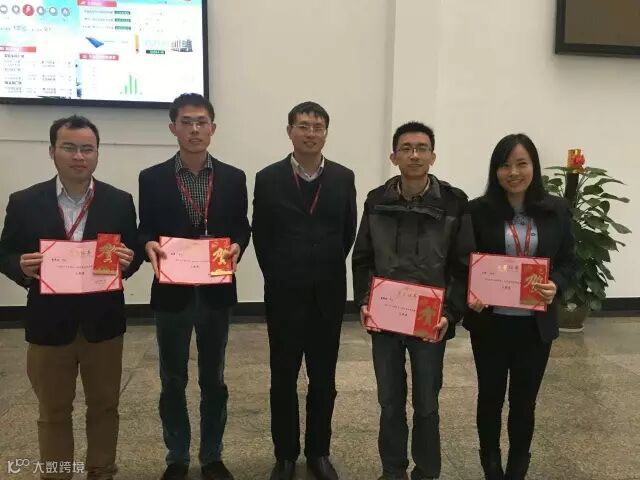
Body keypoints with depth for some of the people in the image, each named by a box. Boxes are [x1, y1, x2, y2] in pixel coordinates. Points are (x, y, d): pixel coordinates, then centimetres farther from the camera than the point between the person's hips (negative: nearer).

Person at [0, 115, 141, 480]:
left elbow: (134, 254, 1)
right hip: (49, 325, 0)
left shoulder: (120, 201, -2)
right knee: (53, 413, 15)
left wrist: (127, 261, -21)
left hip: (103, 323, 1)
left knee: (104, 406, 17)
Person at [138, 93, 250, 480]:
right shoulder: (152, 178, -1)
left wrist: (237, 248, -17)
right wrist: (150, 246, -21)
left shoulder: (233, 178, 2)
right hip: (172, 292, 0)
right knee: (173, 381, 12)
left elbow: (242, 228, 4)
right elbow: (145, 230, 1)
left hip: (216, 292, 1)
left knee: (213, 379, 14)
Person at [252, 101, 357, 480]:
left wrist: (328, 270, 8)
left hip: (329, 293, 1)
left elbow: (348, 232, 8)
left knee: (323, 378, 12)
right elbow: (261, 236, 3)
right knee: (284, 378, 10)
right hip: (284, 293, -1)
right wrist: (278, 277, 6)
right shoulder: (268, 179, -2)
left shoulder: (344, 178, 1)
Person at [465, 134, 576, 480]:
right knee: (491, 396, 14)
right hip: (490, 321, -1)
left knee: (524, 400, 14)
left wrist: (556, 286, -15)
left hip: (535, 323, 2)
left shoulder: (556, 209, 0)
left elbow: (568, 260, 5)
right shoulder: (478, 210, -6)